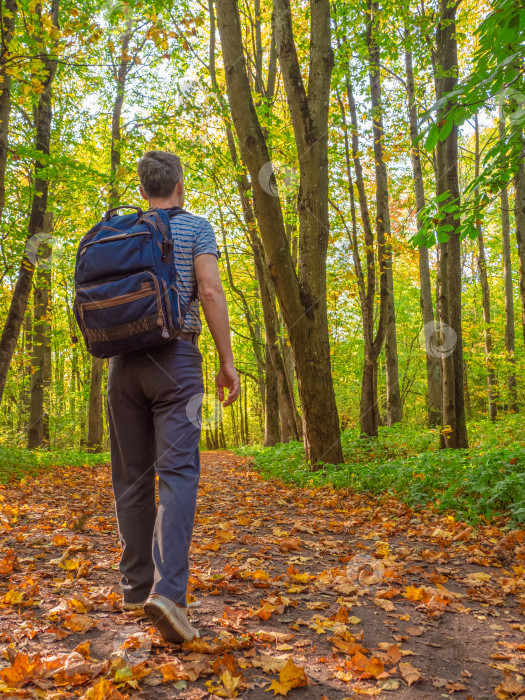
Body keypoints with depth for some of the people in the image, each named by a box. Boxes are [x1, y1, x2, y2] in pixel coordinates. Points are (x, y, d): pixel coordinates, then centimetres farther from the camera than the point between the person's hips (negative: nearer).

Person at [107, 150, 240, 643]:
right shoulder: (196, 228, 3)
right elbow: (210, 292, -9)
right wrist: (227, 361, -8)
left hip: (123, 361, 4)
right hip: (175, 357, -4)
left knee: (132, 477, 8)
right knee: (178, 472, -9)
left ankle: (136, 586, 17)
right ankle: (167, 589, -22)